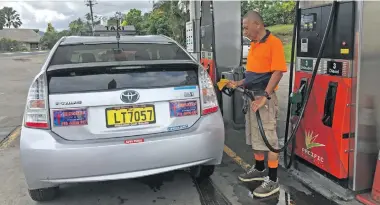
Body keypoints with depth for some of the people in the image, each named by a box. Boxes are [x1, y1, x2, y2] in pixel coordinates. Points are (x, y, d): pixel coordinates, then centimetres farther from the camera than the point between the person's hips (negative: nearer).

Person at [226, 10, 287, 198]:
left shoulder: (274, 43, -11)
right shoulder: (253, 45, 15)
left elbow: (278, 72, -18)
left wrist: (264, 97, -24)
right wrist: (239, 84, 10)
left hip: (265, 98, -9)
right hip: (250, 96, 9)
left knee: (268, 139, -2)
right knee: (254, 136, 17)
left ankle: (272, 180, 8)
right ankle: (259, 169, 33)